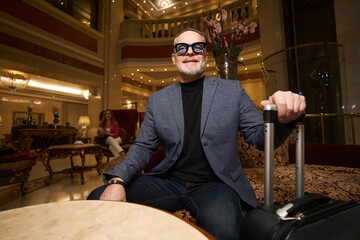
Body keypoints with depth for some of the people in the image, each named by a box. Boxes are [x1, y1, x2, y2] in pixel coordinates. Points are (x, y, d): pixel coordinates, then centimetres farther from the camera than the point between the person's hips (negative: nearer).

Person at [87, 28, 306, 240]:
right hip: (169, 182, 3)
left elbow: (259, 137, 2)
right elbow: (143, 147, 5)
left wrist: (282, 120, -21)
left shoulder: (232, 90, 2)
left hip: (215, 184, -1)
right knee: (98, 199, -11)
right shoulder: (157, 100, 7)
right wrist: (117, 180, -11)